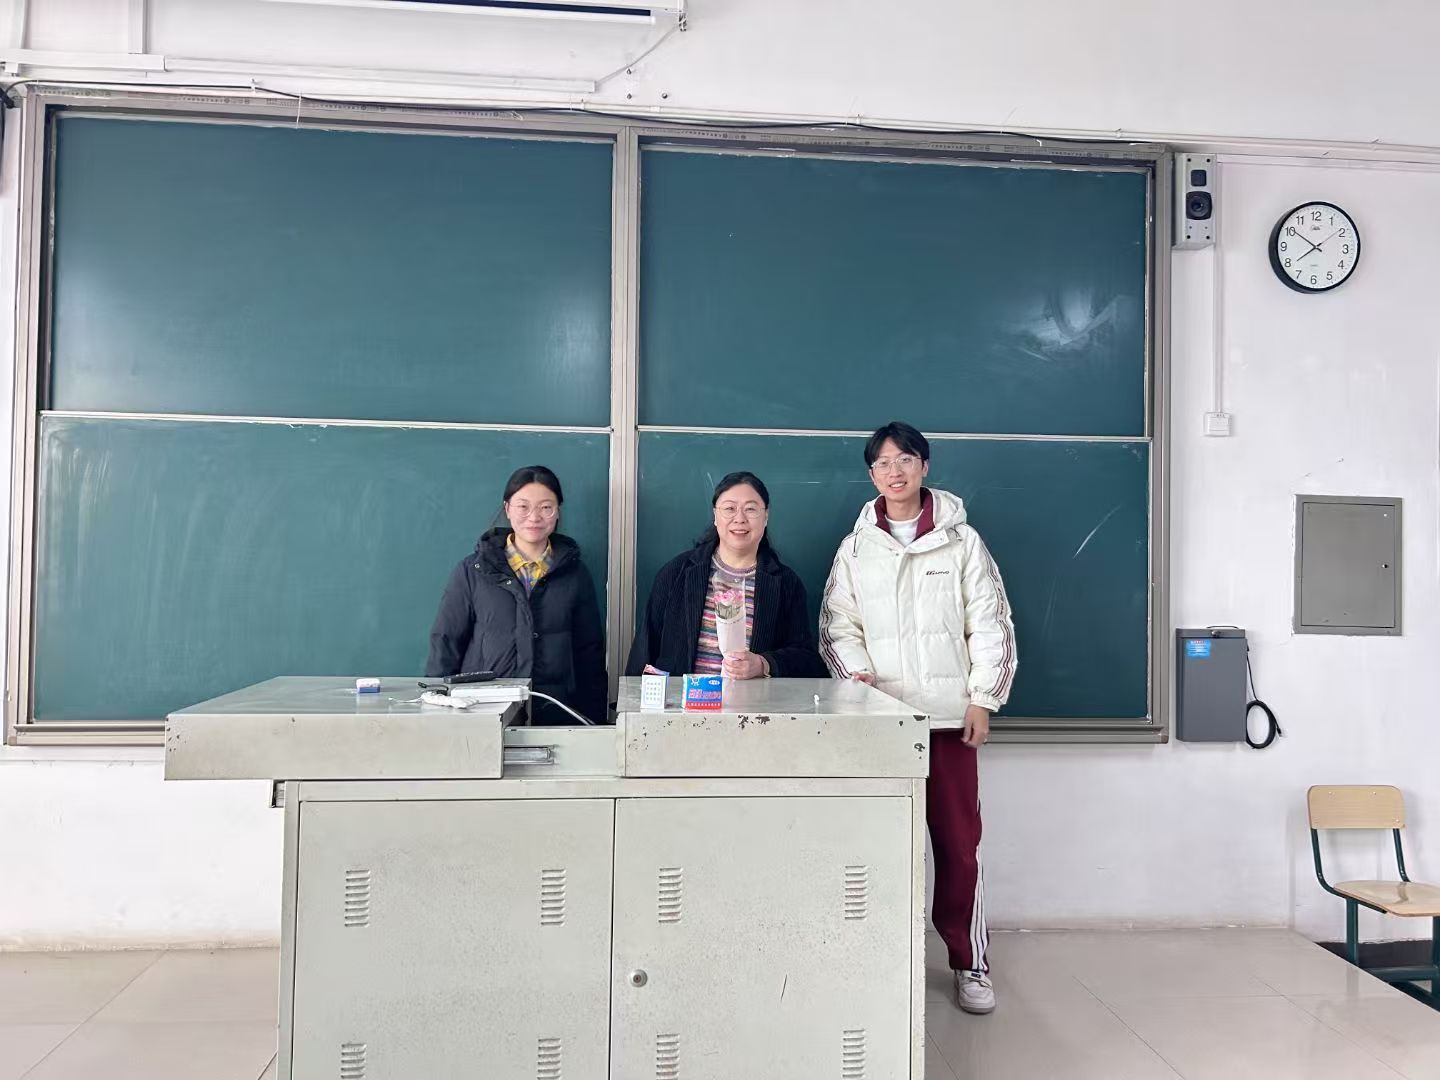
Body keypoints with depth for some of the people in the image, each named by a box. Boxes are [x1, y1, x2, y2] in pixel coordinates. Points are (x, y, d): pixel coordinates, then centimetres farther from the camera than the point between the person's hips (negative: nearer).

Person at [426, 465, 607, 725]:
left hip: (556, 714, 1)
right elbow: (445, 644, 8)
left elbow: (590, 653, 12)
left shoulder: (574, 574, 9)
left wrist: (593, 719, 8)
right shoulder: (472, 571, 5)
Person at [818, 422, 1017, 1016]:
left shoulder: (961, 540, 4)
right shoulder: (856, 549, 8)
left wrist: (983, 699, -4)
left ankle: (969, 961, 17)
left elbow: (990, 623, 2)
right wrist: (856, 672, -10)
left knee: (958, 840, 3)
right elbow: (837, 626, 8)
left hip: (950, 715, -1)